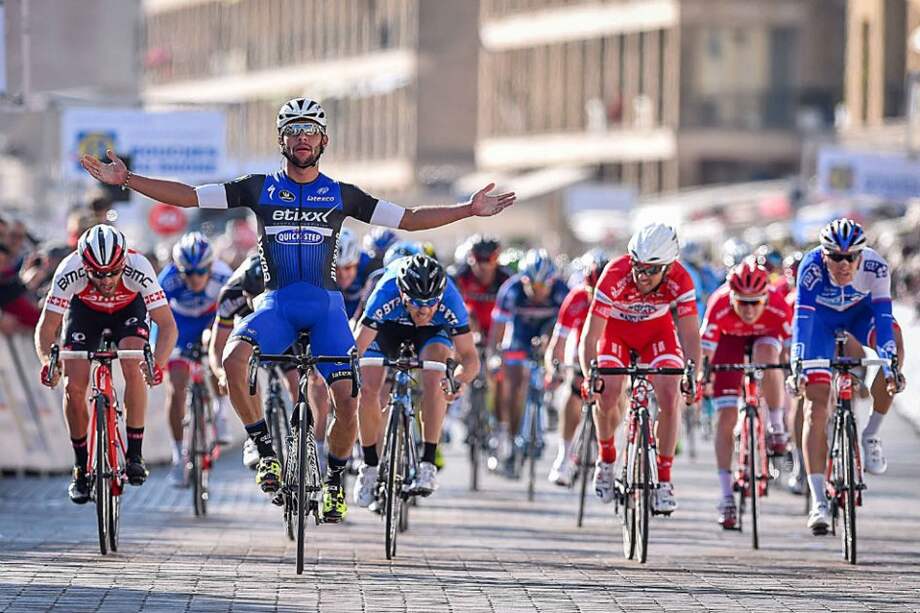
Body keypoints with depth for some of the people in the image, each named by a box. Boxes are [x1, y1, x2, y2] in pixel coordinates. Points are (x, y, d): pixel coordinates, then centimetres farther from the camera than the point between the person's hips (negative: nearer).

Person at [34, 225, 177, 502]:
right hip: (85, 310, 1)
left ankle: (135, 455, -17)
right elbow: (46, 328, -31)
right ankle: (81, 467, 5)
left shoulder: (138, 268, -38)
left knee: (133, 369, -28)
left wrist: (158, 364, -54)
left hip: (129, 308, -1)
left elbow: (168, 325, -36)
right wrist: (47, 362, -51)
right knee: (73, 387, -13)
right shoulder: (69, 272, -37)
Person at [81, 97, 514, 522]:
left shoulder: (341, 195, 8)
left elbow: (408, 219, 10)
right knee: (233, 361, -31)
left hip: (327, 306, 1)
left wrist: (469, 210, 2)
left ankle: (335, 481, 12)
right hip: (277, 303, 0)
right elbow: (186, 195, 3)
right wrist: (125, 180, -5)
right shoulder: (259, 189, 6)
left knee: (348, 400, -14)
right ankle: (266, 452, -14)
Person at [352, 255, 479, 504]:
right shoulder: (386, 296, -39)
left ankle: (428, 464, -22)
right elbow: (357, 348, -37)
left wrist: (457, 378, -54)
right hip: (389, 324, 1)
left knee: (434, 381, -28)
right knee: (368, 391, -12)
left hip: (434, 329, -1)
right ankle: (370, 467, 9)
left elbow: (470, 357, -33)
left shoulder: (450, 301, -37)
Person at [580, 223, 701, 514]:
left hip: (657, 329, 1)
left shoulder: (679, 280, -31)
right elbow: (590, 335, -35)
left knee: (669, 395, -18)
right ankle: (606, 459, 9)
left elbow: (690, 334, -29)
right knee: (608, 393, -20)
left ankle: (664, 480, -9)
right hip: (616, 327, -1)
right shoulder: (615, 276, -36)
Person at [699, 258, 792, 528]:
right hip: (729, 337, 0)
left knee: (766, 356, -38)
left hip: (765, 335, 0)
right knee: (726, 416, -10)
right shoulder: (719, 307, -37)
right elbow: (704, 352, -37)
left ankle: (776, 426, -14)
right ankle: (726, 497, -4)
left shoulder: (778, 307, -36)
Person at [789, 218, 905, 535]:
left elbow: (883, 316, -37)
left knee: (893, 342, -33)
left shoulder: (875, 266, -32)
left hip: (861, 312, 1)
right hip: (821, 317, -1)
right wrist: (797, 365, -49)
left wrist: (888, 365, -48)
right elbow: (802, 317, -39)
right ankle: (818, 502, -13)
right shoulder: (811, 266, -34)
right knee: (816, 407, -14)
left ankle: (870, 435, -14)